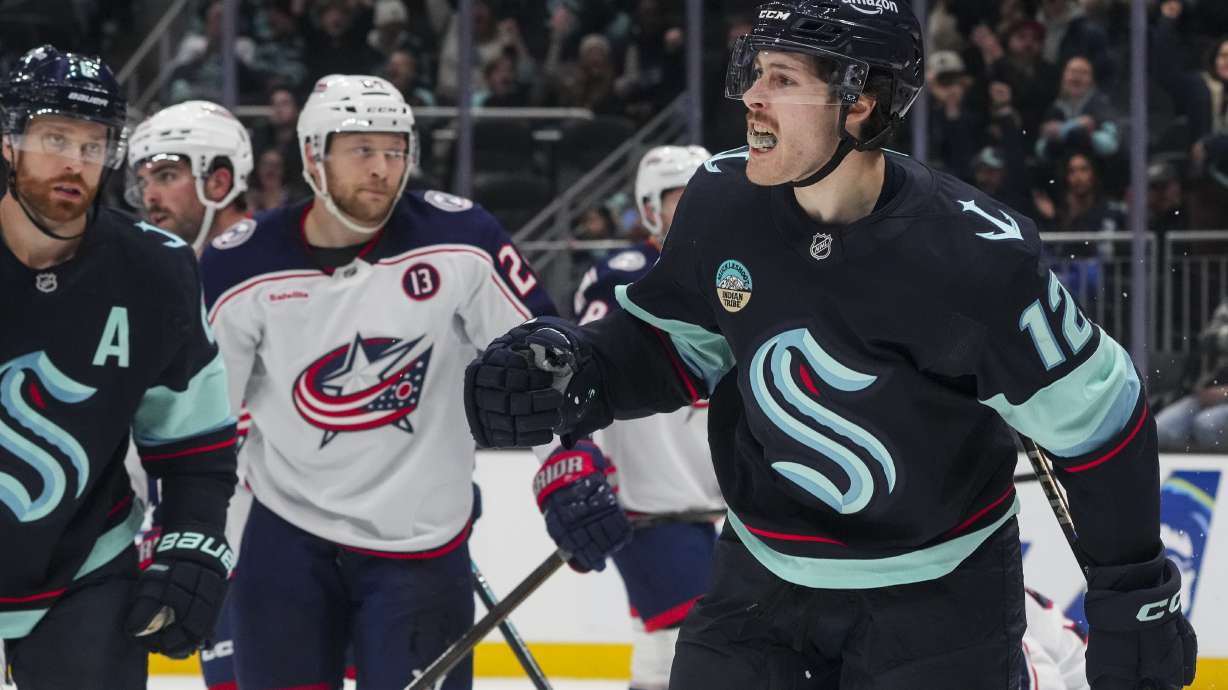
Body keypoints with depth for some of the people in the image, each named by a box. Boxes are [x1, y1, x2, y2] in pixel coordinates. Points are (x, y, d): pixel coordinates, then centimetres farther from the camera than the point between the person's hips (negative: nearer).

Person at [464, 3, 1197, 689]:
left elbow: (1097, 416, -15)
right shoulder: (723, 201, -11)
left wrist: (1136, 595, -9)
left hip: (937, 596, -4)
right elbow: (674, 347, 6)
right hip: (766, 576, 4)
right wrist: (574, 371, -14)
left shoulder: (972, 256, -25)